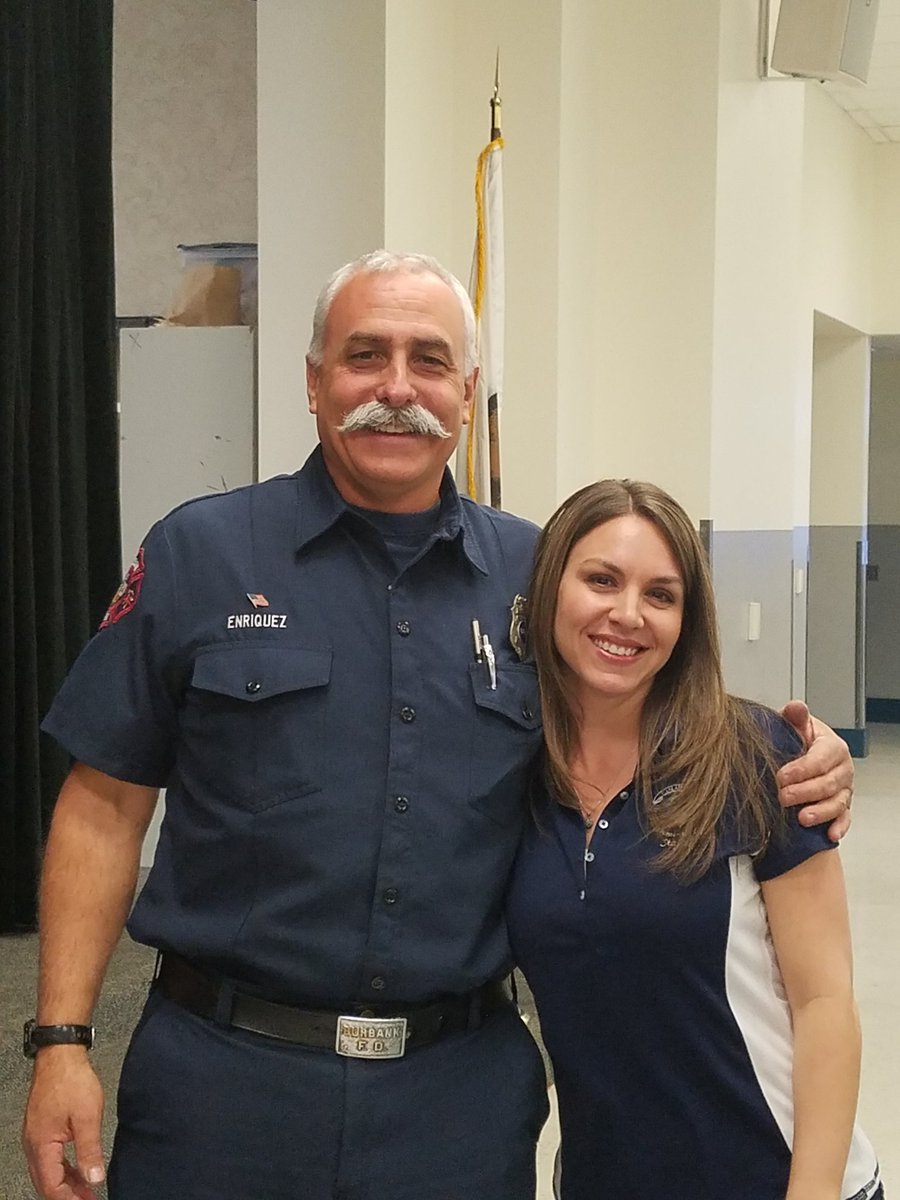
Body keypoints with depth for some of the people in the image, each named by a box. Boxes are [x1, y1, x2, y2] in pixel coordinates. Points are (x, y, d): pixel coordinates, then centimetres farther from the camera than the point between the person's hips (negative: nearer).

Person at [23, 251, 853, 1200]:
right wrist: (61, 1040, -7)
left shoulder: (537, 575, 3)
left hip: (463, 1092, 2)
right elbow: (105, 808, -1)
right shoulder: (196, 555, -2)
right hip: (223, 1080, -1)